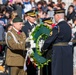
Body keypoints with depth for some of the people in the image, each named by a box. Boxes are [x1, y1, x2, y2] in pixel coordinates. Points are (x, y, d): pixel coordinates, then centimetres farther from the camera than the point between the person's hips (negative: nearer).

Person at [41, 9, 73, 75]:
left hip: (58, 50, -7)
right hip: (68, 49, 7)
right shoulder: (68, 26, 10)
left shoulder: (57, 27, -13)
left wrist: (43, 49, 1)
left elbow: (50, 40, -13)